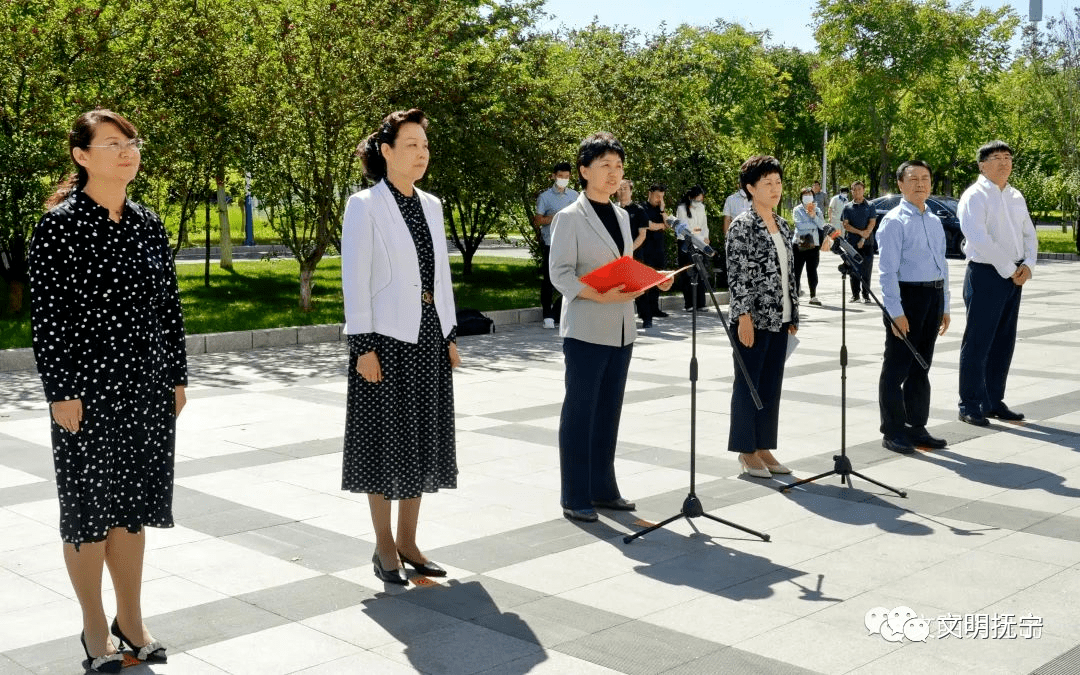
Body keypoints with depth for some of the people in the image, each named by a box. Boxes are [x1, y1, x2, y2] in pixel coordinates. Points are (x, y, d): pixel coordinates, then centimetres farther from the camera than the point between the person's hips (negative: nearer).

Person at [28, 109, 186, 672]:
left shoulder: (148, 224, 8)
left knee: (131, 503, 13)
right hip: (88, 388, -5)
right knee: (88, 505, 6)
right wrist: (61, 392, -14)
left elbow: (169, 304, 11)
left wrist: (177, 376, 9)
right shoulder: (59, 224, -8)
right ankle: (95, 627, 21)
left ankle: (131, 619, 26)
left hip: (148, 386, 5)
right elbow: (46, 312, -11)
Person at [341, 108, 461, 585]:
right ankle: (384, 546, 15)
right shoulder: (364, 205, -7)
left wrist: (450, 334, 11)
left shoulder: (431, 205, 11)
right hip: (387, 337, -6)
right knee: (386, 440, 2)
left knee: (422, 439, 10)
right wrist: (363, 346, -15)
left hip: (429, 337, 6)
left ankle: (408, 541, 22)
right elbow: (355, 279, -11)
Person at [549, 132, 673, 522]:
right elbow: (560, 274, -13)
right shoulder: (570, 218, -7)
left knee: (609, 411, 13)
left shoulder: (622, 216, 14)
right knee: (580, 412, -1)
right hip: (586, 331, -7)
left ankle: (603, 489, 23)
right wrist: (599, 296, -26)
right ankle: (575, 497, 7)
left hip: (621, 329, 7)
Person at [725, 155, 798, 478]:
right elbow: (737, 275, -14)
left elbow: (788, 274, 15)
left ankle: (764, 447, 19)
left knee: (772, 385, 11)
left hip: (779, 319, 7)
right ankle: (746, 450, 11)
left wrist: (792, 316, 13)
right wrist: (744, 317, -19)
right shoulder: (742, 226, -9)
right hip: (754, 319, -7)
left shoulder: (783, 226, 13)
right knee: (748, 384, 2)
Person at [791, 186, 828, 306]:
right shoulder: (797, 210, 2)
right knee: (796, 270, 0)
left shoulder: (817, 210, 14)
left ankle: (813, 296, 5)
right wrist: (814, 225, -4)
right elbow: (799, 225, -13)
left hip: (813, 244, 2)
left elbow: (822, 225, 2)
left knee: (812, 270, 2)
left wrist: (813, 215, -11)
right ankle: (796, 291, 12)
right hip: (799, 244, -2)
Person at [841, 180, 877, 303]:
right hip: (851, 243, 1)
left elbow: (872, 223, -2)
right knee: (854, 270, 3)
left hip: (867, 243, -1)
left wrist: (863, 239, -13)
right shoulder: (848, 207, 9)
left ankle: (866, 295, 4)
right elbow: (846, 225, 1)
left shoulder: (869, 206, 7)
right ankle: (855, 295, 10)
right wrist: (860, 232, -12)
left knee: (866, 270, -2)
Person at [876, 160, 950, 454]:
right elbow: (887, 270, -13)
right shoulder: (894, 221, -9)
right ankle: (893, 432, 8)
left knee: (921, 366, 15)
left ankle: (917, 428, 25)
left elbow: (942, 265, 18)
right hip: (906, 296, -7)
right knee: (896, 368, -1)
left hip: (934, 297, 7)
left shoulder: (935, 221, 14)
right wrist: (896, 311, -18)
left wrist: (944, 307, 15)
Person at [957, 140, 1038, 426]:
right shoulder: (974, 196, -9)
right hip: (986, 274, -8)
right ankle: (970, 406, 4)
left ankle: (994, 401, 23)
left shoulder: (1016, 197, 15)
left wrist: (1028, 264, -2)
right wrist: (1008, 269, -17)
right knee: (978, 342, -3)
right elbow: (979, 239, -19)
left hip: (1014, 276, 8)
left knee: (1004, 341, 13)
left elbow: (1029, 234, 17)